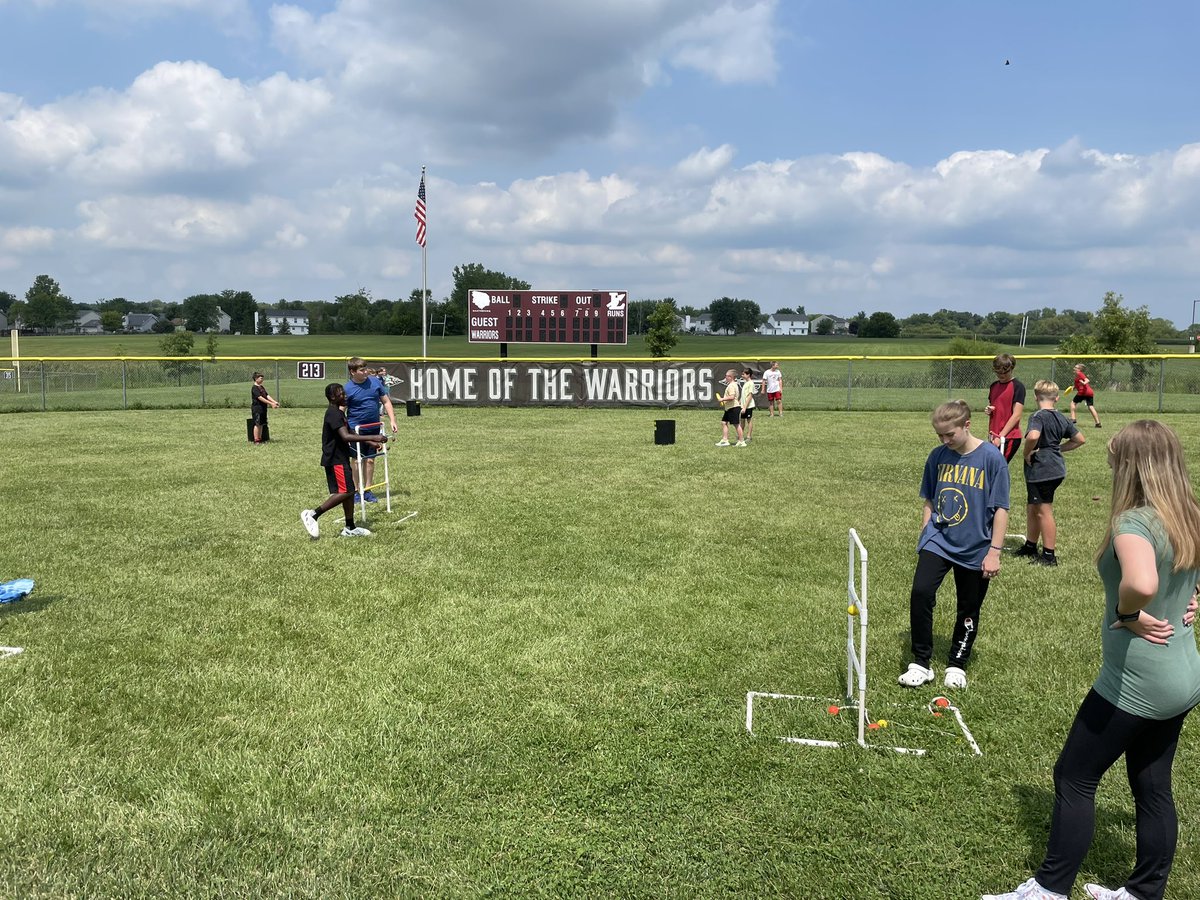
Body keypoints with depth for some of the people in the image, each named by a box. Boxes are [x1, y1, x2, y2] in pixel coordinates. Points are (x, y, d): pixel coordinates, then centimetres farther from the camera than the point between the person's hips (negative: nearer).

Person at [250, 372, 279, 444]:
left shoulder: (261, 387, 17)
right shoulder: (254, 388, -12)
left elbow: (267, 396, 11)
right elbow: (260, 398, -20)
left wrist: (274, 402, -4)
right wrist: (271, 403, -24)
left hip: (263, 408, 8)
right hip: (257, 408, -8)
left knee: (261, 424, 9)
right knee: (257, 424, -7)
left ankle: (260, 439, 14)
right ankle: (256, 440, -5)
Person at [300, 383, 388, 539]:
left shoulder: (338, 413, 14)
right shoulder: (333, 414, -18)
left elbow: (349, 433, 23)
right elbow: (346, 437, -30)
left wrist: (370, 442, 14)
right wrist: (372, 437, -33)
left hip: (340, 458, 10)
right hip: (335, 460, -10)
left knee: (349, 491, 11)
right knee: (345, 492, -11)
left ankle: (350, 528, 16)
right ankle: (313, 514, -6)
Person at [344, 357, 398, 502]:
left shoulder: (375, 382, -1)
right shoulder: (348, 389, -11)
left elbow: (386, 402, 7)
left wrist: (392, 421, 1)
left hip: (374, 427, 3)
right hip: (356, 429, -3)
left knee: (370, 460, 9)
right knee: (358, 460, 2)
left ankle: (367, 490, 18)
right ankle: (358, 491, 12)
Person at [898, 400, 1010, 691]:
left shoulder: (991, 457, -12)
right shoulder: (938, 456, 0)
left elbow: (1001, 508, -9)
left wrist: (994, 551, -10)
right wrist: (924, 534, 10)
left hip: (975, 549, -2)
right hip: (937, 541, 2)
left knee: (968, 611, 11)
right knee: (920, 592, -17)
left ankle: (957, 664, 33)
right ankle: (921, 664, -4)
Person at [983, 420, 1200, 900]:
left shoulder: (1134, 523, -24)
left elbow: (1141, 583, -44)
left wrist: (1127, 614, -24)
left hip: (1135, 684, -8)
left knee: (1074, 777, 6)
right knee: (1152, 786, 19)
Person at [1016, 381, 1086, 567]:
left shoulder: (1038, 416, -16)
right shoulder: (1062, 418, 9)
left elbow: (1033, 436, -37)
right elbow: (1079, 439, 18)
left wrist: (1027, 453, -20)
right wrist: (1058, 448, 15)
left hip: (1041, 470, -8)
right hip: (1056, 469, 8)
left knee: (1044, 512, 0)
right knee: (1032, 508, 20)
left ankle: (1049, 555, 8)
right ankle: (1030, 546, 32)